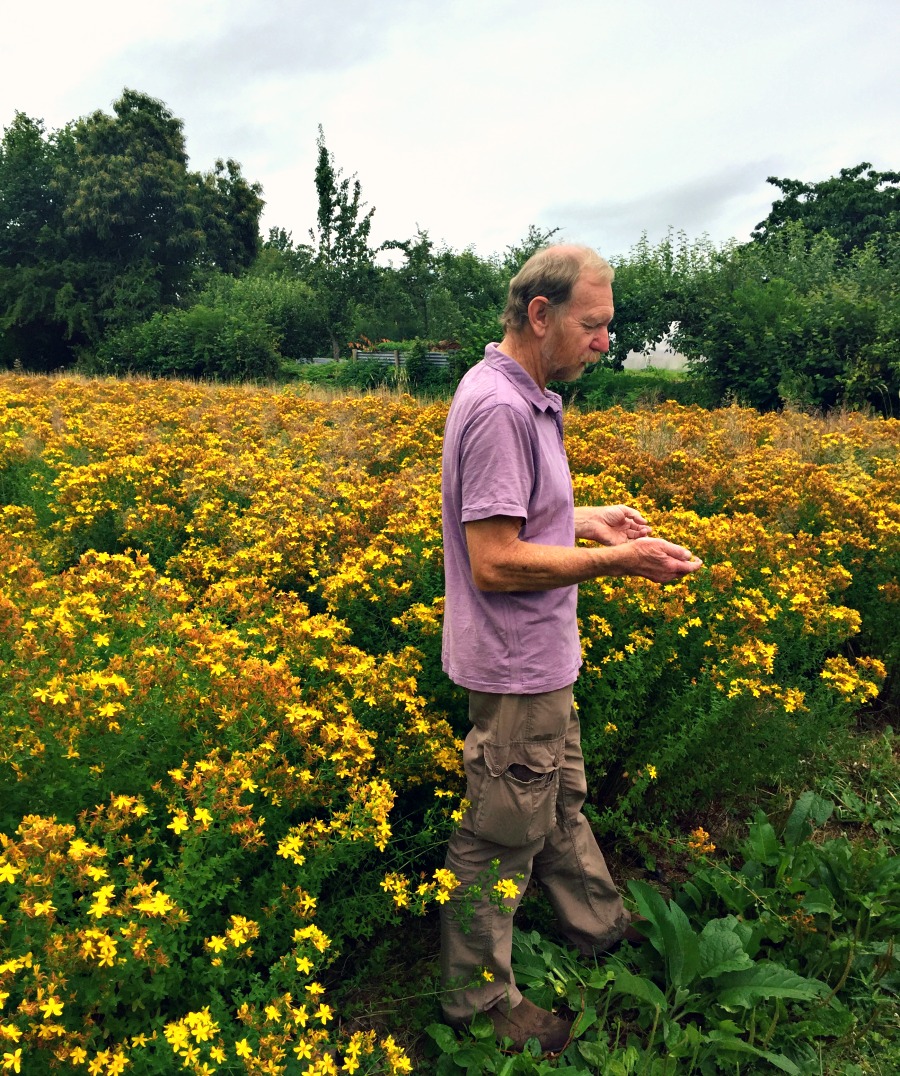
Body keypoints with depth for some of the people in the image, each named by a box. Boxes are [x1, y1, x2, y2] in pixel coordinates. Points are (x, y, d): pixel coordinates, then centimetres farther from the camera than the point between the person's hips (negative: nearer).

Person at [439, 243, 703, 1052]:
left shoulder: (525, 398, 7)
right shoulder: (499, 408, -26)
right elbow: (494, 563, -28)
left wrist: (590, 520, 8)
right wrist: (617, 560, -22)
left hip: (541, 661, 10)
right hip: (514, 672, -10)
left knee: (562, 804, 27)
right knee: (502, 839, 9)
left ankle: (605, 934, 50)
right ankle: (479, 1000, 32)